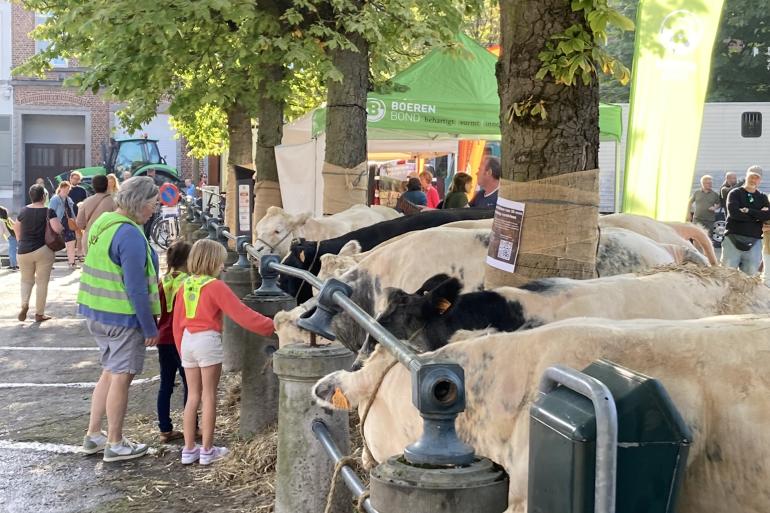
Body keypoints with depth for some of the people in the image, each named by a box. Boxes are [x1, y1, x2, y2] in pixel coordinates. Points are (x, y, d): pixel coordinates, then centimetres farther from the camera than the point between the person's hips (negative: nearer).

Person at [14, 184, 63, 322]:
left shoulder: (23, 211, 3)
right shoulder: (49, 211, -9)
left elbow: (16, 229, 15)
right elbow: (58, 229, -21)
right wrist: (62, 228, 2)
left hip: (24, 251, 3)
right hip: (43, 251, -3)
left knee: (26, 280, 18)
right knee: (42, 282, 6)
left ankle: (24, 304, -5)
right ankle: (39, 314, 9)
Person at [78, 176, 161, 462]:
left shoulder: (102, 222, 8)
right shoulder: (130, 235, -21)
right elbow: (135, 287, -22)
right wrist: (150, 328, -16)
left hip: (95, 313, 9)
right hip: (123, 317, -9)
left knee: (110, 372, 20)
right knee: (121, 377, 3)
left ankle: (93, 436, 27)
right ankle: (115, 444, 13)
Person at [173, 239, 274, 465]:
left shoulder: (186, 285, 8)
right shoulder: (215, 286, -11)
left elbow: (177, 322, 13)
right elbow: (241, 313, -14)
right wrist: (270, 326, -10)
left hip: (187, 340, 6)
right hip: (208, 340, -6)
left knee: (193, 396, 13)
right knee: (209, 396, 3)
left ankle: (189, 449, 15)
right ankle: (207, 450, 7)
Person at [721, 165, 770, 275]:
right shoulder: (735, 193, 5)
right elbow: (734, 213, -14)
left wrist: (748, 211, -11)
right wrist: (758, 215, -7)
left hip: (754, 241, 3)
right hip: (734, 238, -3)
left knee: (751, 273, 0)